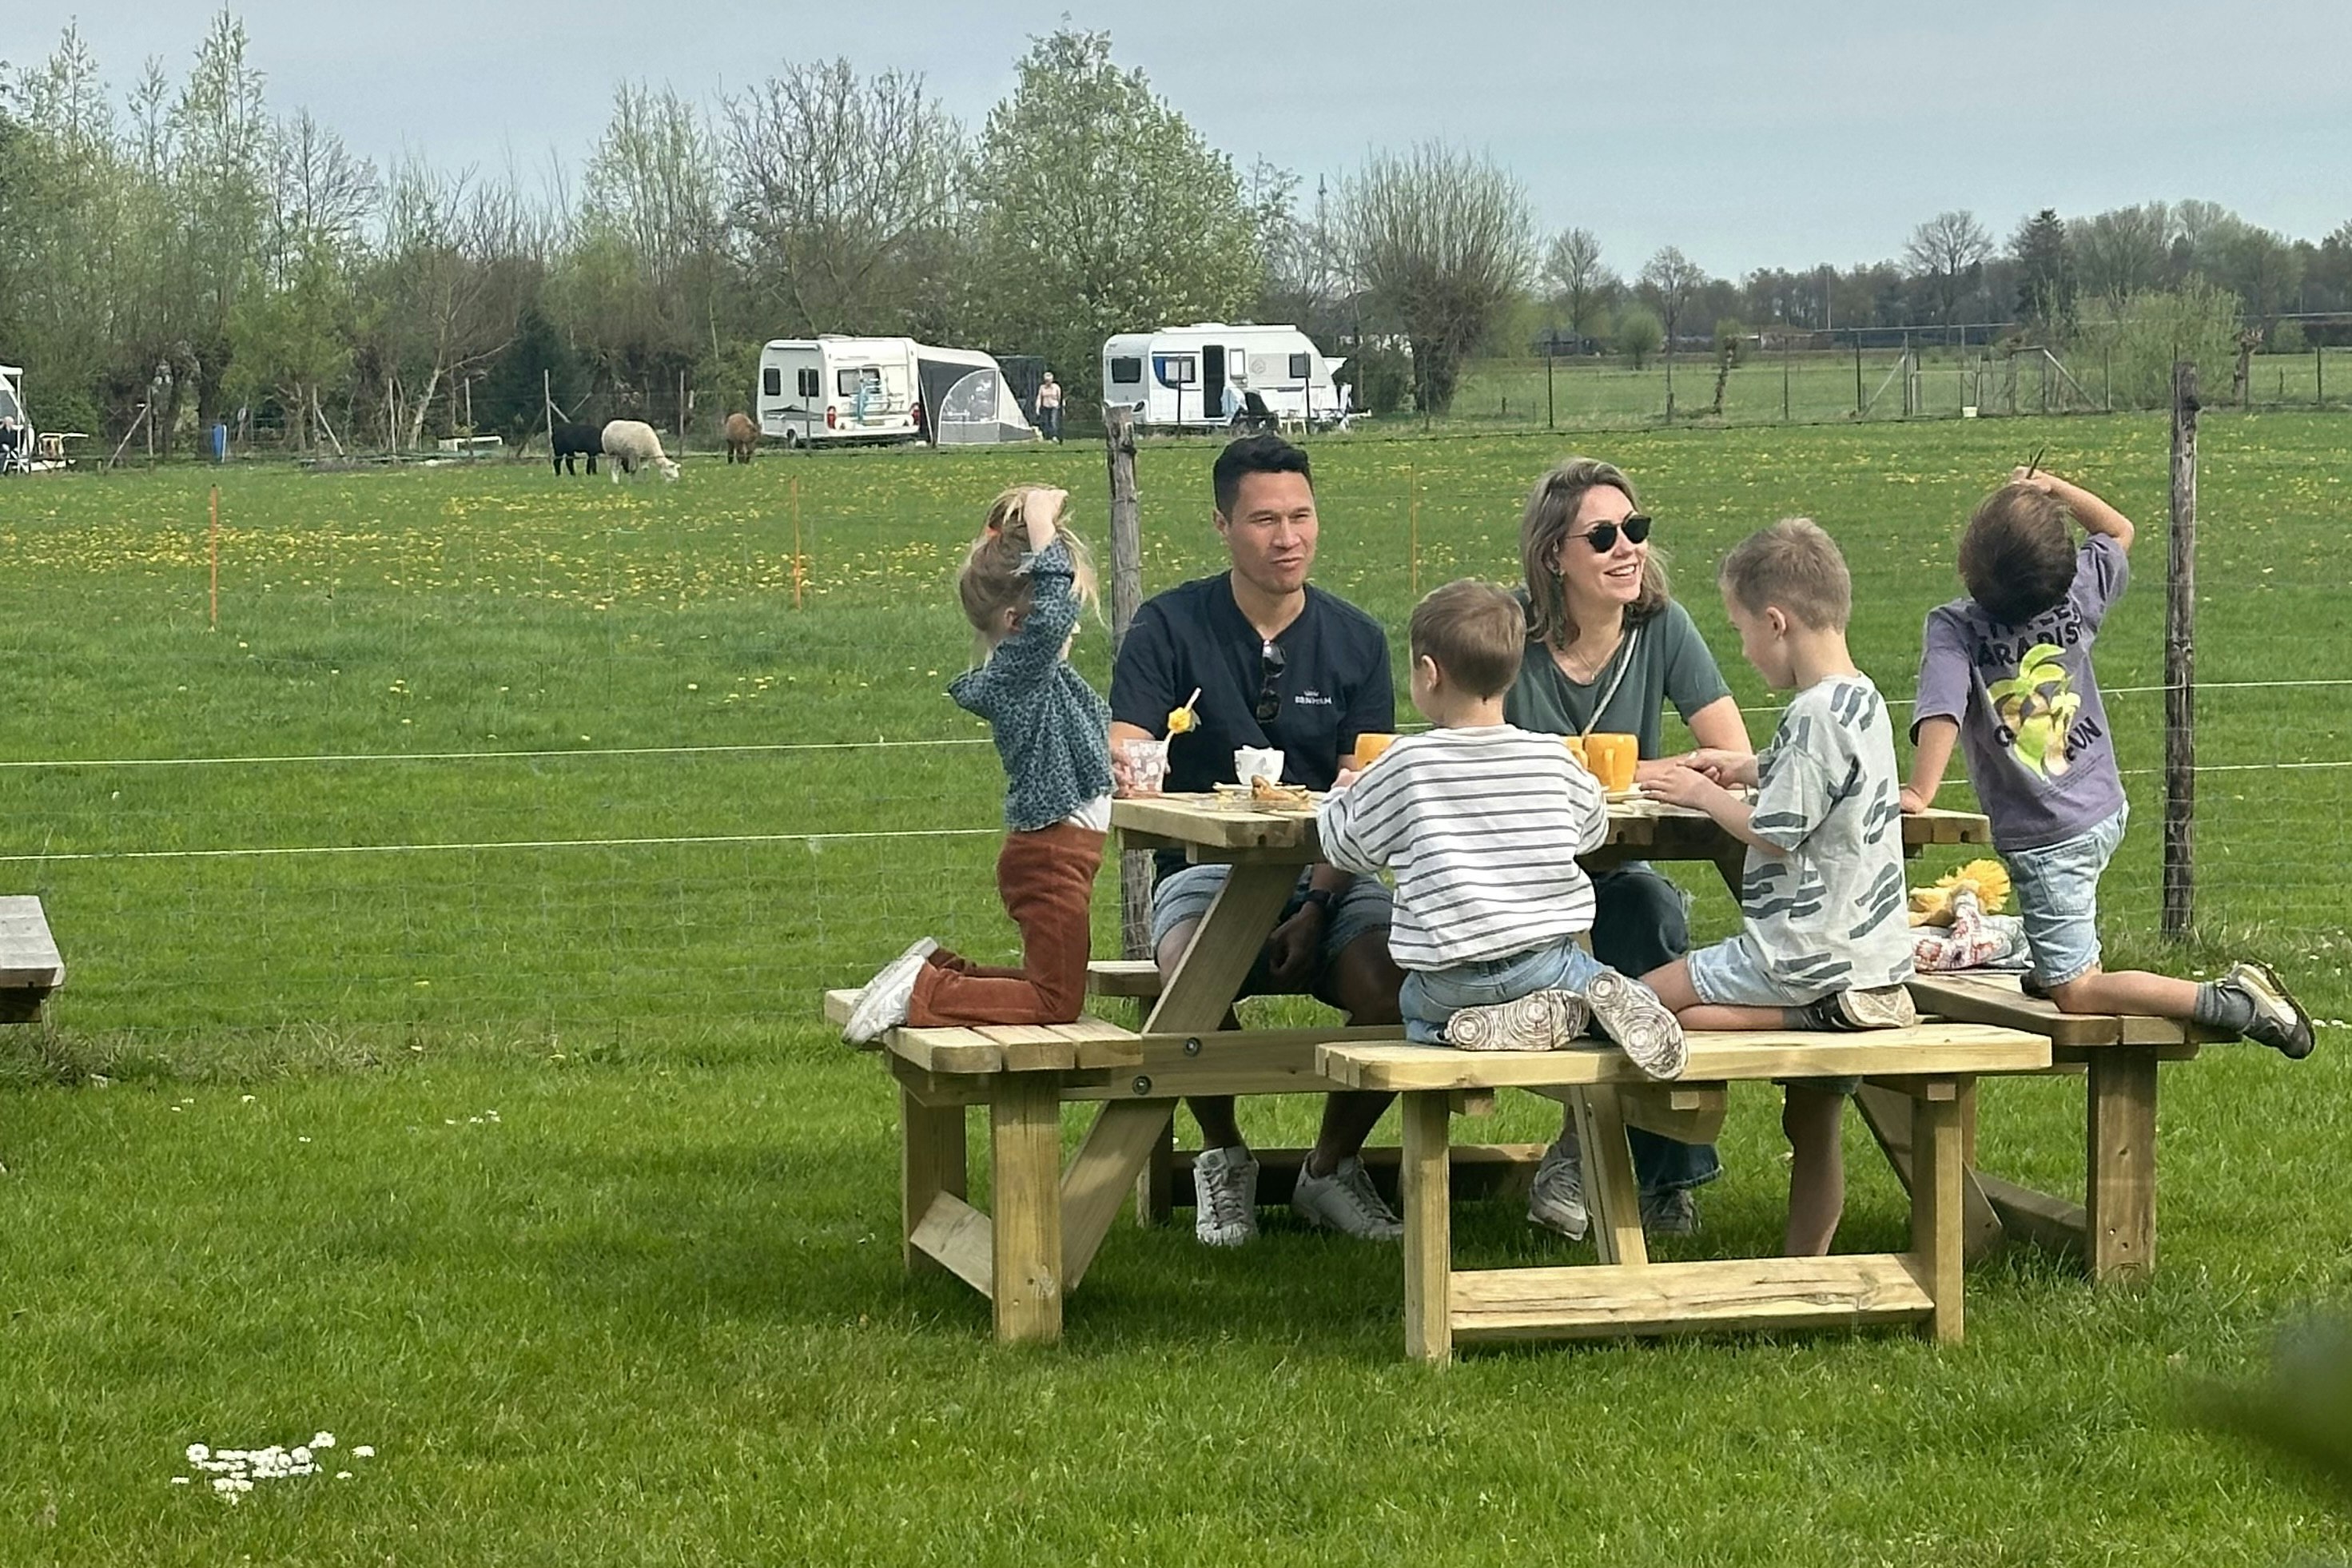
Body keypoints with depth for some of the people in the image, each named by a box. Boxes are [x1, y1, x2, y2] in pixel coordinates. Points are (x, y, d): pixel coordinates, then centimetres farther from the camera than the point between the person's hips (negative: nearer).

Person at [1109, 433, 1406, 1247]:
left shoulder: (1355, 639, 6)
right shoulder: (1169, 626, 2)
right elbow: (1117, 761, -8)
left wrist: (1317, 910, -17)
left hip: (1333, 875, 2)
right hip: (1208, 871, -2)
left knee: (1395, 978, -29)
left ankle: (1332, 1165, 0)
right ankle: (1222, 1160, -5)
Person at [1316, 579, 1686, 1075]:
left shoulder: (1406, 765, -8)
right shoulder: (1553, 759, -1)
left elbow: (1345, 845, 6)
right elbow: (1593, 829, 18)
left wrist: (1341, 796, 29)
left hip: (1450, 974, -2)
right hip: (1546, 956, 2)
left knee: (1417, 1012, 28)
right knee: (1587, 973, 29)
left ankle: (1502, 1024, -4)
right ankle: (1610, 999, -9)